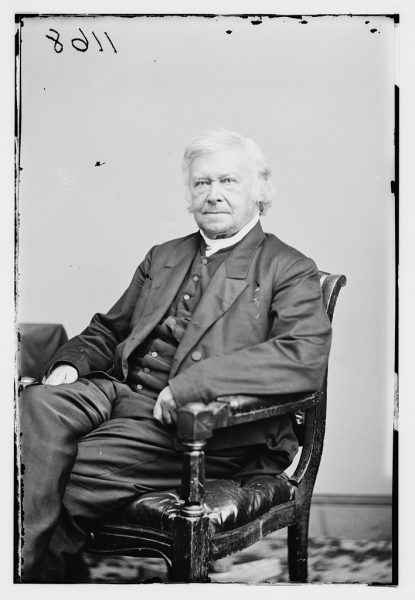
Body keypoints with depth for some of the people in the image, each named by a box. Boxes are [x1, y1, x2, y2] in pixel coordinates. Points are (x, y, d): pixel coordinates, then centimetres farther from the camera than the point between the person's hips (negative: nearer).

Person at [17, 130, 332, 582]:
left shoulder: (289, 270, 2)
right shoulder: (163, 257, 24)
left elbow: (305, 359, -16)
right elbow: (107, 329, 29)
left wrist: (189, 384, -23)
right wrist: (72, 362, 4)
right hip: (117, 391, 6)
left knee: (65, 476, -23)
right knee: (37, 404, -25)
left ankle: (41, 568, -1)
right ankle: (20, 563, -26)